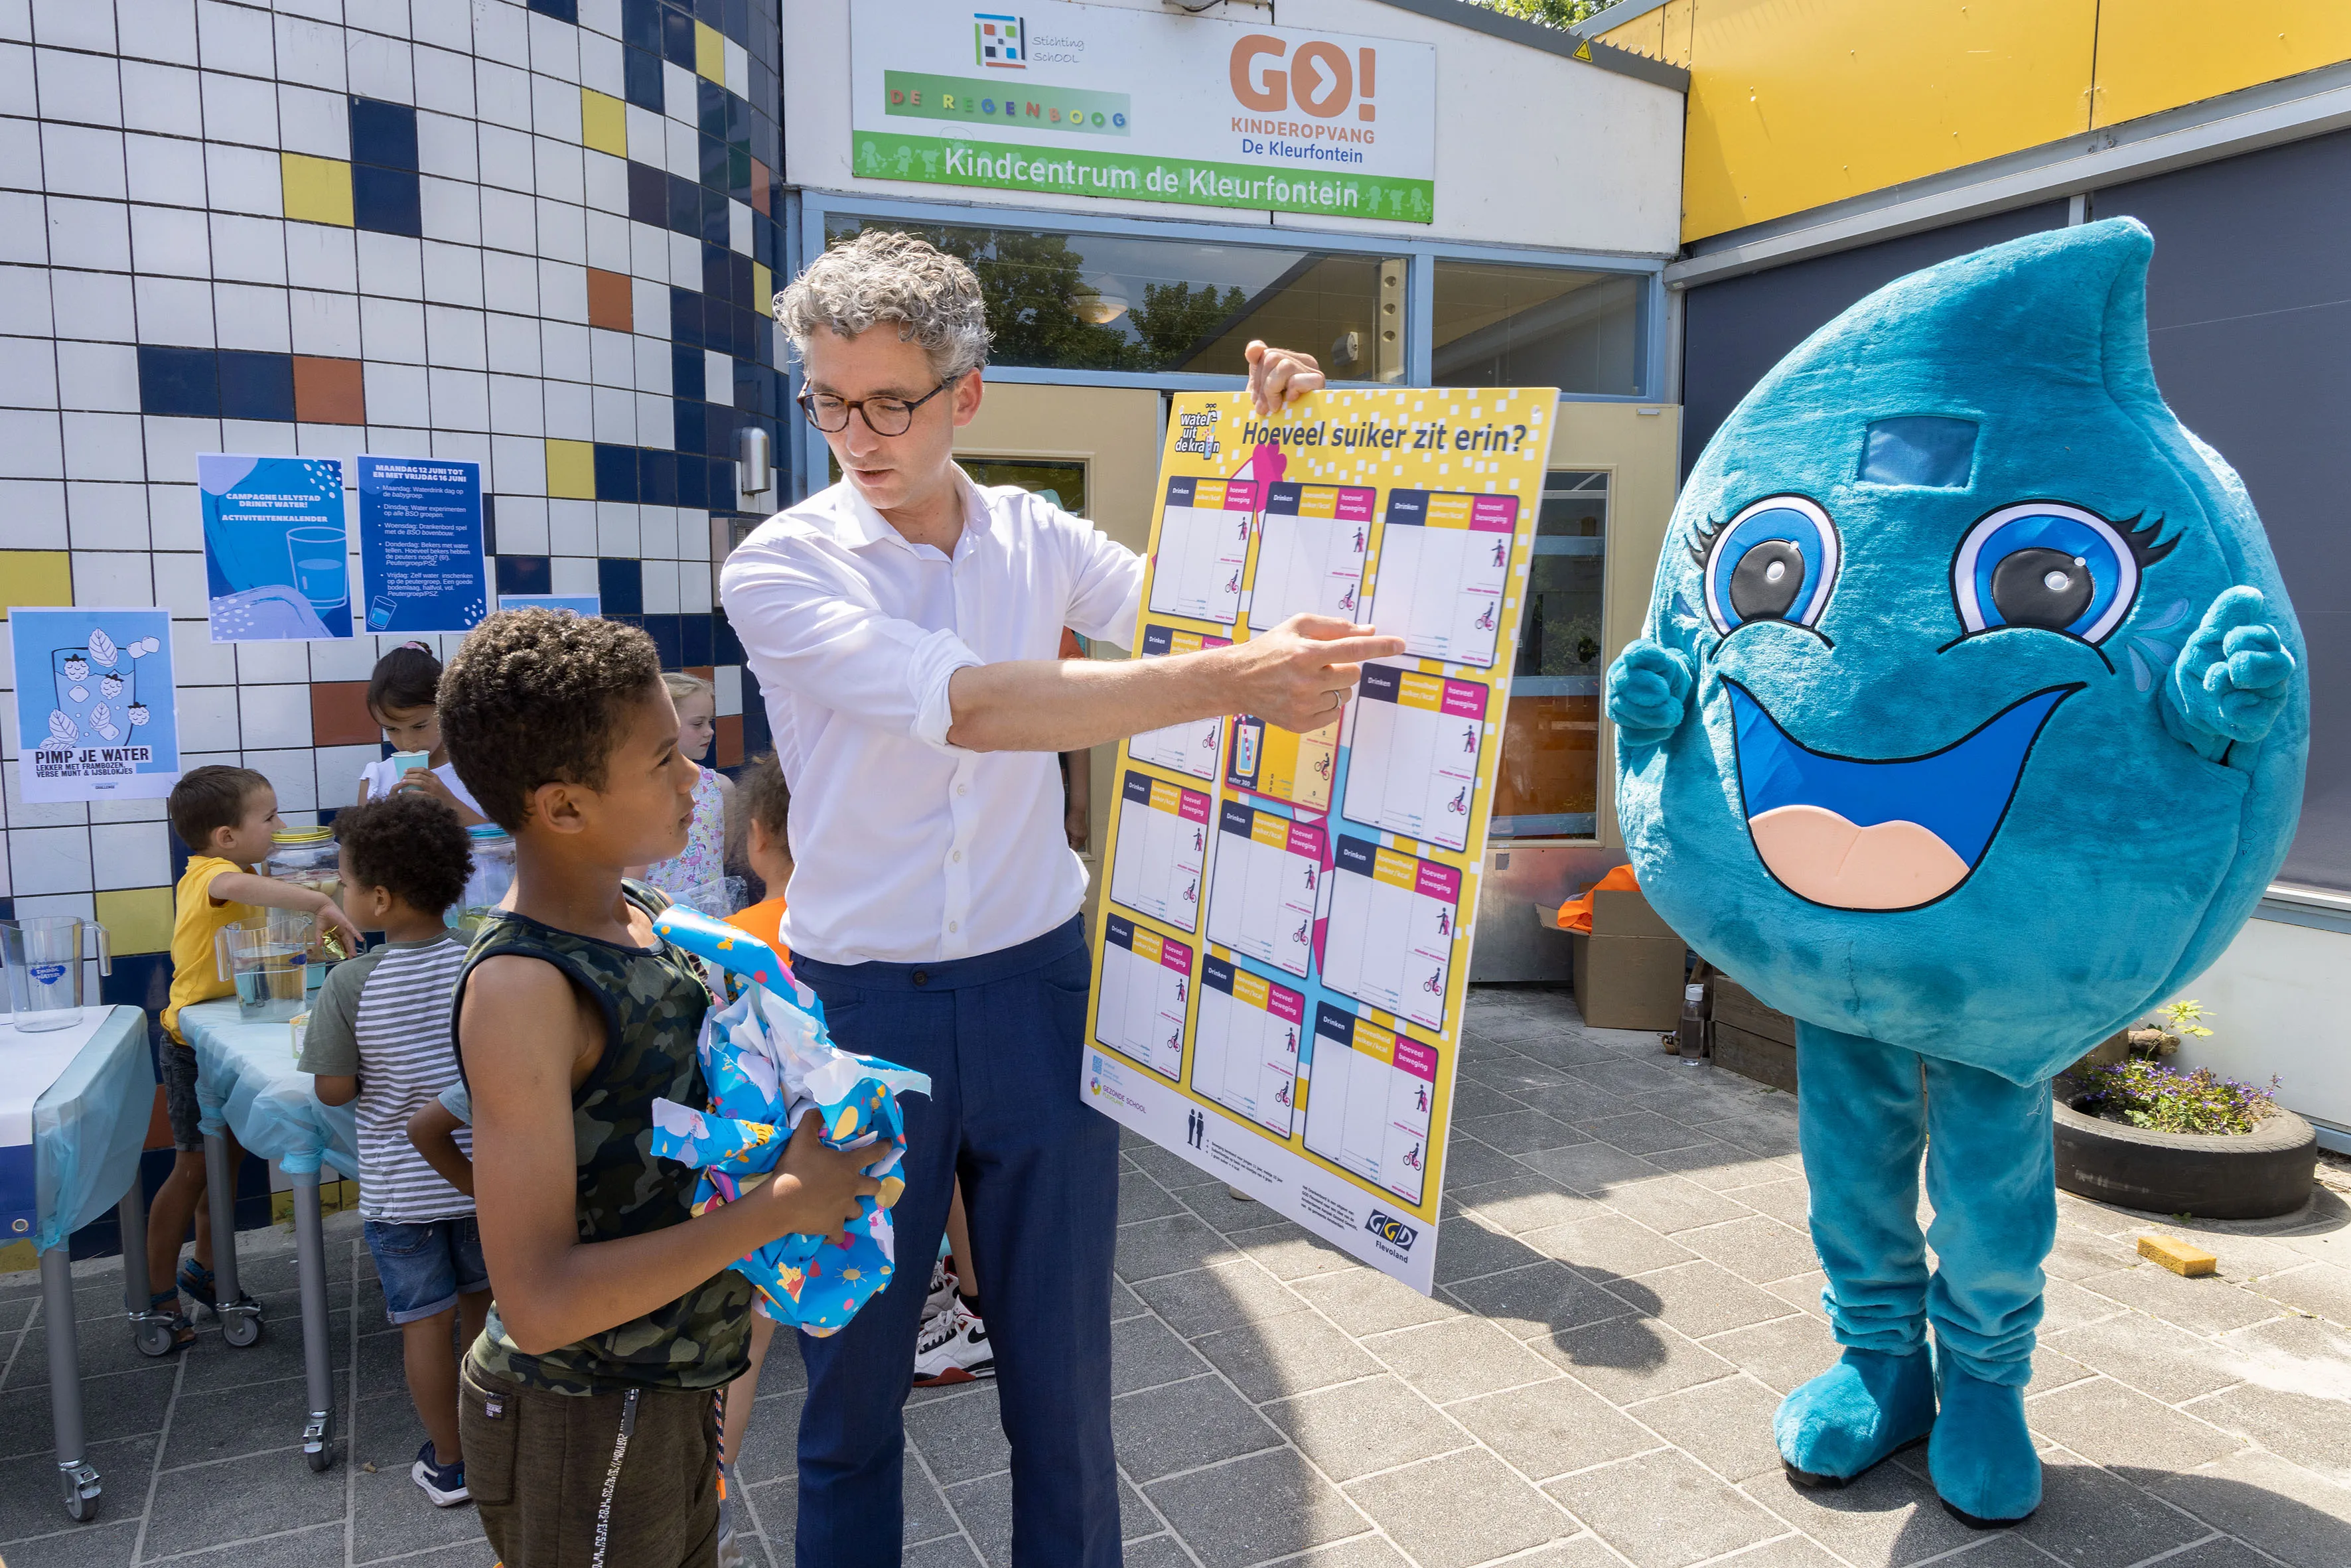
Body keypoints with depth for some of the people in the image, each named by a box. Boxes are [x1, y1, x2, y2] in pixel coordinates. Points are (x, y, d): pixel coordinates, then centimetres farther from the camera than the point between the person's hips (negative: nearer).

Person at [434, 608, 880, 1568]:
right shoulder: (519, 988, -26)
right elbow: (538, 1304, -27)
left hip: (672, 1387, 8)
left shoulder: (643, 912, 0)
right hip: (581, 1423, -8)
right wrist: (781, 1207, -26)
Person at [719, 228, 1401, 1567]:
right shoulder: (781, 566, -8)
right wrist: (1231, 683, -31)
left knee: (1064, 1376, 13)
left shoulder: (1039, 539, 4)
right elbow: (968, 705, -24)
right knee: (852, 1376, 14)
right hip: (861, 1005, -2)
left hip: (1038, 990, 3)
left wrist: (1273, 449, -1)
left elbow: (1201, 610, 12)